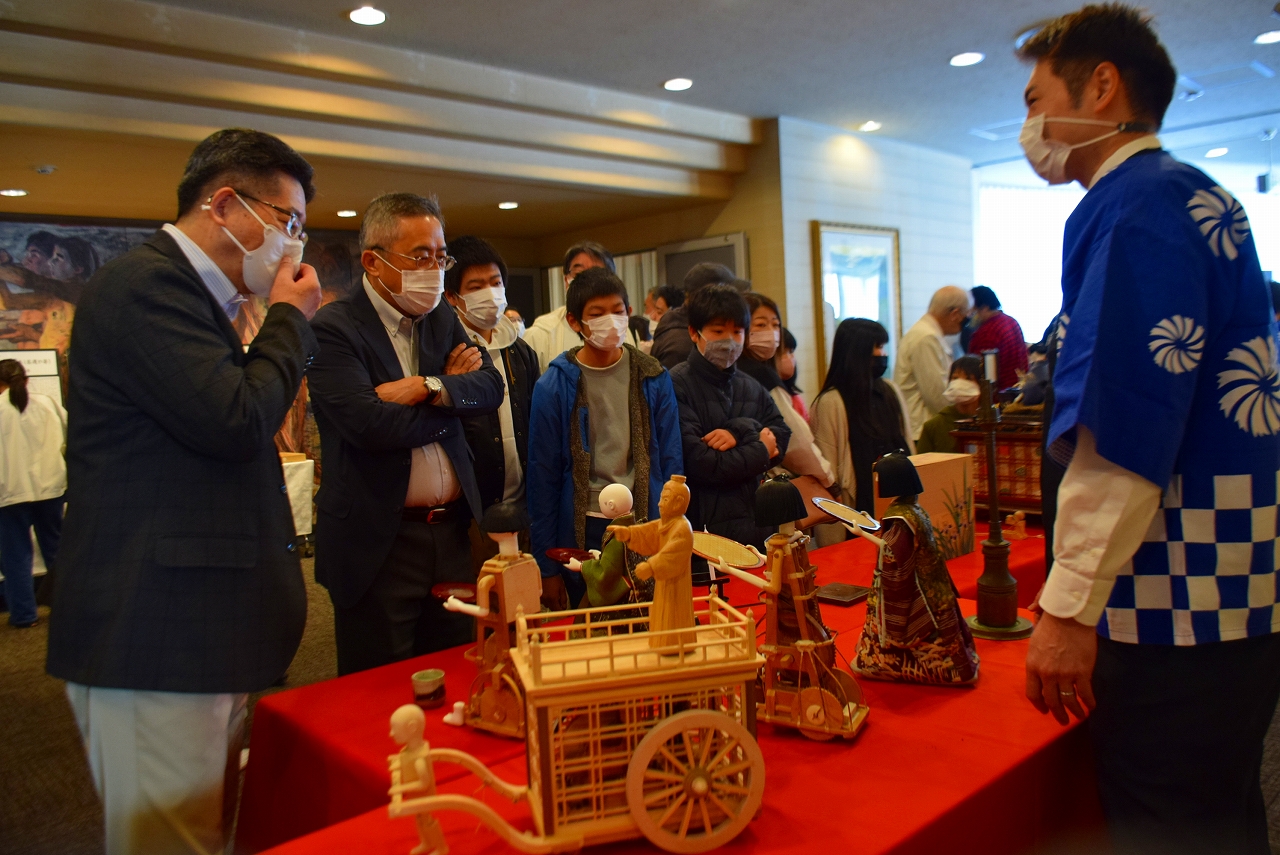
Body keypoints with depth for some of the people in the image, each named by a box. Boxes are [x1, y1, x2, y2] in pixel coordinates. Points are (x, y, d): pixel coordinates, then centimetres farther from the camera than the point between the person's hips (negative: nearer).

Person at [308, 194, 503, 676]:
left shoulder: (442, 319, 11)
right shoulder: (333, 329, -11)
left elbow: (490, 388, 0)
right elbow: (370, 424, -23)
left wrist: (428, 388, -18)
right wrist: (450, 390, -8)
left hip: (452, 532, 6)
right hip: (379, 542, -6)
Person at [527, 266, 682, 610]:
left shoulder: (653, 378, 1)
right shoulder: (553, 387, -5)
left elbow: (671, 462, 4)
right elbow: (542, 477, -1)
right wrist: (547, 567, 0)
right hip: (582, 533, -1)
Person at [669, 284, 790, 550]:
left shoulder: (752, 389, 12)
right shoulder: (678, 385, -12)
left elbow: (782, 439, 4)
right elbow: (698, 463, -18)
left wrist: (741, 433, -15)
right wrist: (759, 450, -4)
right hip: (703, 529, -6)